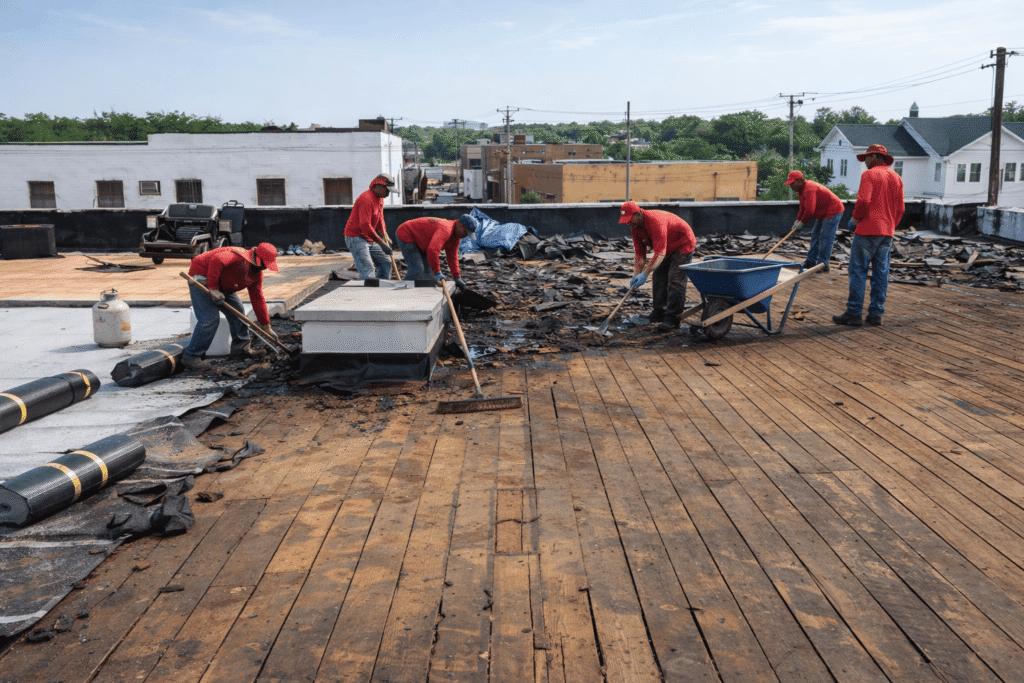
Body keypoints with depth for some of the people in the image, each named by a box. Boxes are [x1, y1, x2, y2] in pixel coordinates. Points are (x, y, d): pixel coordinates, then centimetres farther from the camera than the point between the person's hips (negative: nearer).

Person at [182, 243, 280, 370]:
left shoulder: (257, 274, 2)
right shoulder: (240, 257, -28)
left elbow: (257, 299, 9)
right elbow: (216, 260, -41)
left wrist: (266, 327, 9)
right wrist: (213, 288, -34)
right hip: (201, 279, -10)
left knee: (237, 311, 10)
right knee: (210, 319, -17)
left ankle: (241, 347, 22)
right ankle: (191, 356, -10)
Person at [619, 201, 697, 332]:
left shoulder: (655, 221, -36)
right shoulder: (635, 226, -7)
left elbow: (660, 252, -39)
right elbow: (639, 252, 1)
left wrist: (645, 273, -38)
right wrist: (636, 275, -4)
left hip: (683, 245, -9)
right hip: (666, 249, 9)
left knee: (675, 281, -16)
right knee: (658, 278, 7)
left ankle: (673, 319, -16)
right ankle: (659, 312, 18)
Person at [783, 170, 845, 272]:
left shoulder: (809, 189, -28)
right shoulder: (802, 189, 8)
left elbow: (810, 211, -30)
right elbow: (803, 207, 17)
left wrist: (802, 222, -17)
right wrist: (798, 220, 8)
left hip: (833, 212, -11)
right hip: (823, 214, 11)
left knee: (825, 238, -11)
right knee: (815, 236, 13)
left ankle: (822, 264, -9)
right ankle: (811, 261, 19)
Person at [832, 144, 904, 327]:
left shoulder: (869, 175, -7)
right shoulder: (896, 178, 15)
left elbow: (863, 201, -18)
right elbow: (900, 208, 14)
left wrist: (855, 218, -2)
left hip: (868, 230, -7)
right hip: (887, 233, 7)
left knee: (858, 271, -4)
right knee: (881, 273, 7)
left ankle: (854, 313, -5)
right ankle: (876, 313, 9)